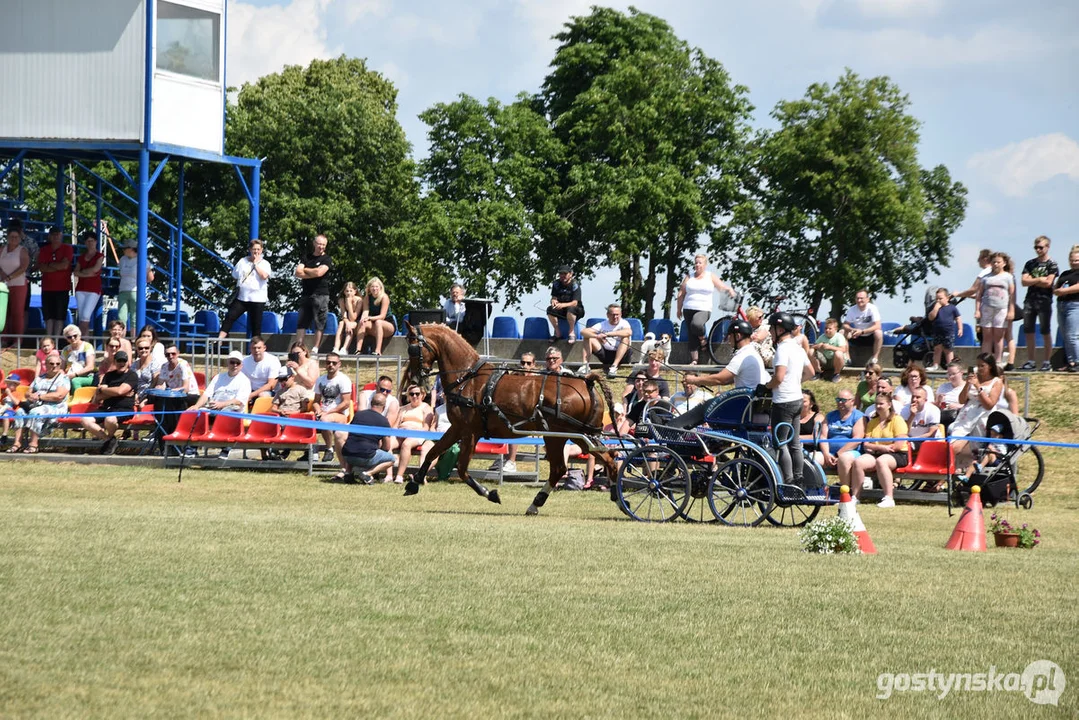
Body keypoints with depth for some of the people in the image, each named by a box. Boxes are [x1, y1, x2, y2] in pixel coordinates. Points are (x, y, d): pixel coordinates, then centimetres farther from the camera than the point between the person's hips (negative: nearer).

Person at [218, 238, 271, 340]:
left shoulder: (264, 263, 3)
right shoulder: (242, 261, 11)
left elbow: (264, 276, -15)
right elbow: (235, 275, 20)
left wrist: (255, 263, -7)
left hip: (257, 299, -2)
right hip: (241, 297, 2)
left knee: (256, 325, 2)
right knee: (230, 317, -13)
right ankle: (219, 340, -17)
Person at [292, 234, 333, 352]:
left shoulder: (327, 260, 3)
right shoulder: (306, 257, 15)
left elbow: (319, 272, -14)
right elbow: (298, 272, 2)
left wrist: (305, 270, 1)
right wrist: (313, 274, -9)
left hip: (320, 295, -4)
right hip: (306, 294, 4)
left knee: (320, 324, -6)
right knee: (302, 323, 2)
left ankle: (315, 348, -5)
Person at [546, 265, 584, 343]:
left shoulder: (575, 285, -16)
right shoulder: (556, 284, 0)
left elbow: (575, 303, -25)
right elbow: (553, 298, -3)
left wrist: (563, 305, -44)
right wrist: (554, 301, -30)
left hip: (576, 309, -5)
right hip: (562, 311, 5)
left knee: (570, 309, -40)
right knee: (550, 309, -24)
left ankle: (572, 333, -24)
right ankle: (557, 333, -10)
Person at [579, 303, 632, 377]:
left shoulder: (623, 323, -9)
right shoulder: (602, 324, 0)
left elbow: (629, 332, -35)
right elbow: (583, 332, -11)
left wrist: (607, 334, -38)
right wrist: (597, 336, -32)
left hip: (621, 357, -3)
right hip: (605, 355, 3)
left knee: (625, 338, -30)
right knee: (588, 338, -10)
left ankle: (614, 366, -37)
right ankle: (584, 366, -20)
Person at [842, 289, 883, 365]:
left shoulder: (872, 308, -17)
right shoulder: (852, 310, -6)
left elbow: (877, 326, -26)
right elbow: (845, 324, -5)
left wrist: (862, 331, -38)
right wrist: (851, 330, -30)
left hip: (870, 338, -3)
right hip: (857, 339, 3)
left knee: (879, 333, -35)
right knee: (842, 332, -20)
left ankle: (875, 357, -23)